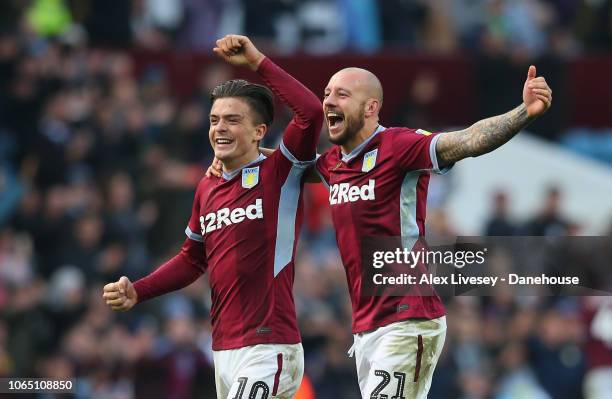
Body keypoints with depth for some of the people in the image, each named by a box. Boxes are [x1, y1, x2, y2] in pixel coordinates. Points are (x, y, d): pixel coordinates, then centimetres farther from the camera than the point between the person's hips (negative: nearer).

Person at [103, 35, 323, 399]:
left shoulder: (279, 174, -6)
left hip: (269, 350, -7)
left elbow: (311, 112, -22)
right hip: (224, 351, 7)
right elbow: (192, 260, 26)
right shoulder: (208, 189, 14)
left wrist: (257, 61, -18)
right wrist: (136, 292, 13)